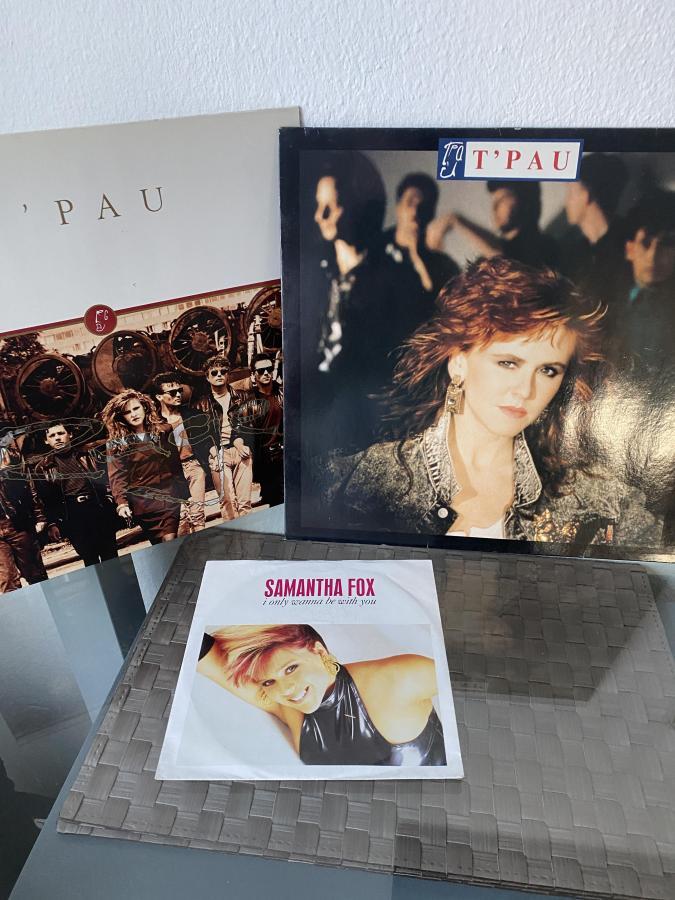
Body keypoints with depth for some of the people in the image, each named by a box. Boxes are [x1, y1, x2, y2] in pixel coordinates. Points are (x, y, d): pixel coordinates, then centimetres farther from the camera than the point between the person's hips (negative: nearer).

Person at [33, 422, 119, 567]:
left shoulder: (86, 455, 14)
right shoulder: (43, 467, 8)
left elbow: (105, 479, 13)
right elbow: (45, 499, 4)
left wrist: (110, 502, 3)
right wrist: (51, 524, -4)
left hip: (100, 509, 2)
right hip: (71, 517, -2)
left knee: (111, 557, 4)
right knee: (90, 560, -2)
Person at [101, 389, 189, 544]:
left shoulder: (164, 432, 9)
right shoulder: (116, 443, 5)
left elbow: (178, 467, 9)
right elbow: (117, 477, -2)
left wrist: (186, 497, 6)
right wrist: (122, 503, -17)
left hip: (170, 498, 1)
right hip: (142, 502, -1)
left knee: (170, 543, -14)